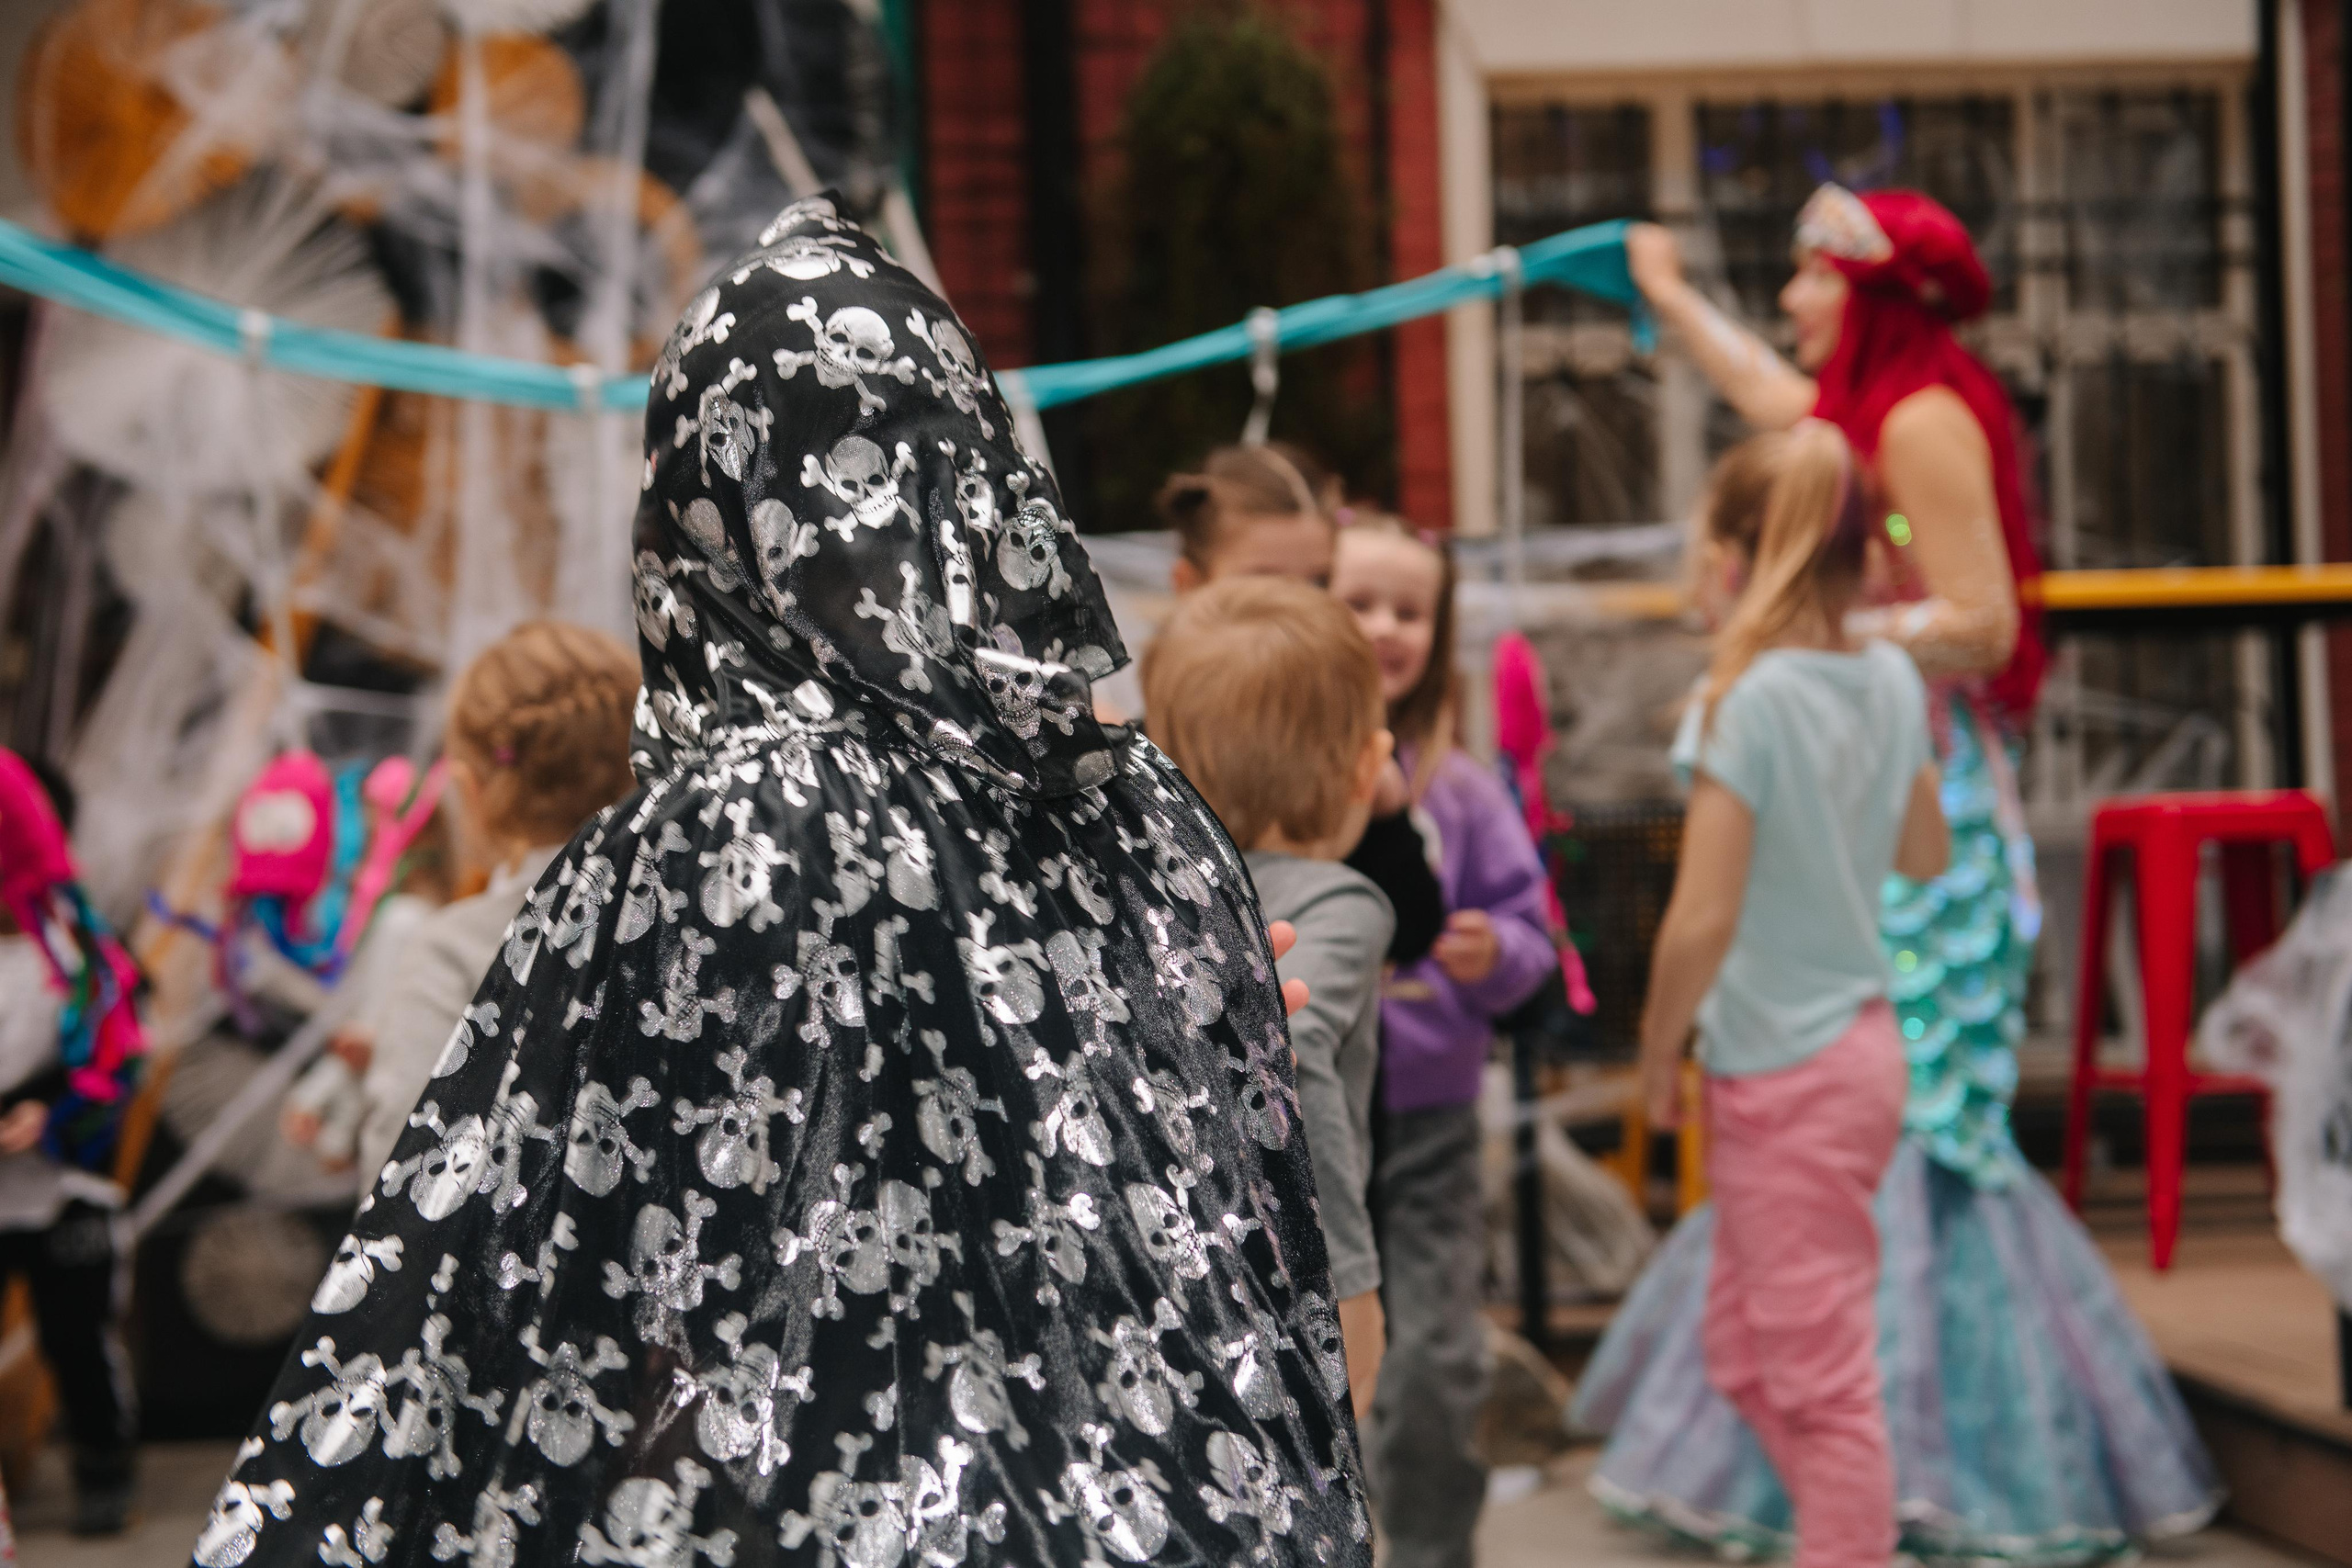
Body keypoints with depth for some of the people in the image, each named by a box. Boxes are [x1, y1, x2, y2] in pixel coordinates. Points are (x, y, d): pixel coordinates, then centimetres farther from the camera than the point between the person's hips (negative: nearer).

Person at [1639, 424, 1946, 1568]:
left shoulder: (1746, 700, -19)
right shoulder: (1892, 680, 3)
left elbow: (1700, 923, -20)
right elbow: (1925, 856, 18)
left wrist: (1658, 1052, -6)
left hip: (1784, 1075, -8)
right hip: (1860, 1039, 8)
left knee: (1821, 1383, 2)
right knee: (1740, 1350, 20)